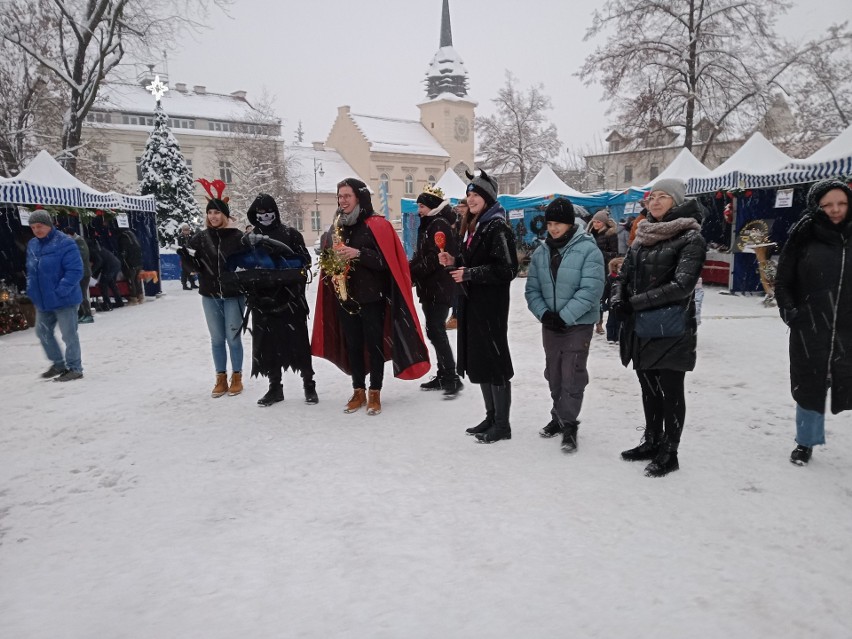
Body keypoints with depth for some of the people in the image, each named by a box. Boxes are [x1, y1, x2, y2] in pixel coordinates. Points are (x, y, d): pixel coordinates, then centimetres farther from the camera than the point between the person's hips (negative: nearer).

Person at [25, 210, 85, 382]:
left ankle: (74, 368, 11)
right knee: (43, 332, 17)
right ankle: (58, 363, 32)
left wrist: (61, 291, -22)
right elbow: (30, 271, 21)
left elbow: (75, 271, -19)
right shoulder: (32, 245, 9)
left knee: (69, 334, -1)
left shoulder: (65, 243, -15)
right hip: (42, 301, 8)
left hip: (64, 300, -8)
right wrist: (31, 290, 9)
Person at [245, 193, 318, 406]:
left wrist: (283, 266, -15)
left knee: (298, 340, -2)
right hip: (262, 299, 3)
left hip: (290, 297, -3)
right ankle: (275, 387, 18)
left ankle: (309, 384, 10)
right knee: (267, 343, 6)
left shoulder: (290, 233, 2)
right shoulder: (249, 237, 11)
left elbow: (304, 260, 0)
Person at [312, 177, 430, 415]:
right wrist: (330, 263, -3)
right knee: (352, 345, 11)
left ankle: (375, 393, 15)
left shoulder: (376, 225, -7)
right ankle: (358, 391, 23)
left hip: (372, 297, -5)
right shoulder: (335, 228, 11)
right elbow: (327, 258, 20)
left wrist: (358, 254, -25)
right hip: (345, 297, 5)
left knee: (374, 344, 3)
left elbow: (386, 259, -15)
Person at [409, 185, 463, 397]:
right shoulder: (429, 225, 18)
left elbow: (435, 258, -20)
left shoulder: (440, 225, -12)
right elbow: (421, 256, 19)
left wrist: (411, 273, -15)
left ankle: (452, 377, -6)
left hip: (440, 288, -10)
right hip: (430, 288, 10)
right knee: (434, 330, 12)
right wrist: (410, 269, 2)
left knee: (436, 331, -11)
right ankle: (443, 375, 20)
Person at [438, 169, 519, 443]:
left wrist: (469, 274, -20)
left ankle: (502, 424, 7)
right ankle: (491, 417, 25)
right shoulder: (478, 226, 16)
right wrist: (455, 261, 6)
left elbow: (507, 269, -19)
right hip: (473, 303, 10)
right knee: (478, 361, 13)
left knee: (494, 362, -4)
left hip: (491, 306, -10)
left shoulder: (498, 227, -12)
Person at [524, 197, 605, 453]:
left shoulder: (588, 249, -12)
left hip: (578, 324, -5)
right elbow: (532, 288, 4)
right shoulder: (541, 252, 4)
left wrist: (565, 317, -21)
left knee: (572, 376, -4)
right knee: (554, 374, 15)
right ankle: (559, 417, 30)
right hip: (550, 324, 5)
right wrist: (543, 313, -12)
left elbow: (591, 289, -19)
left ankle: (568, 424, 7)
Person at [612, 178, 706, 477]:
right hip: (641, 329, 7)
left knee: (670, 392, 3)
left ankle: (669, 453, 17)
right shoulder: (642, 237, 12)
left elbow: (682, 285, -19)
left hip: (671, 330, -7)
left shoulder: (690, 238, -9)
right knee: (649, 388, 17)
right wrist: (618, 299, -7)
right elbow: (623, 275, 15)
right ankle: (652, 442, 32)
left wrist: (636, 301, -17)